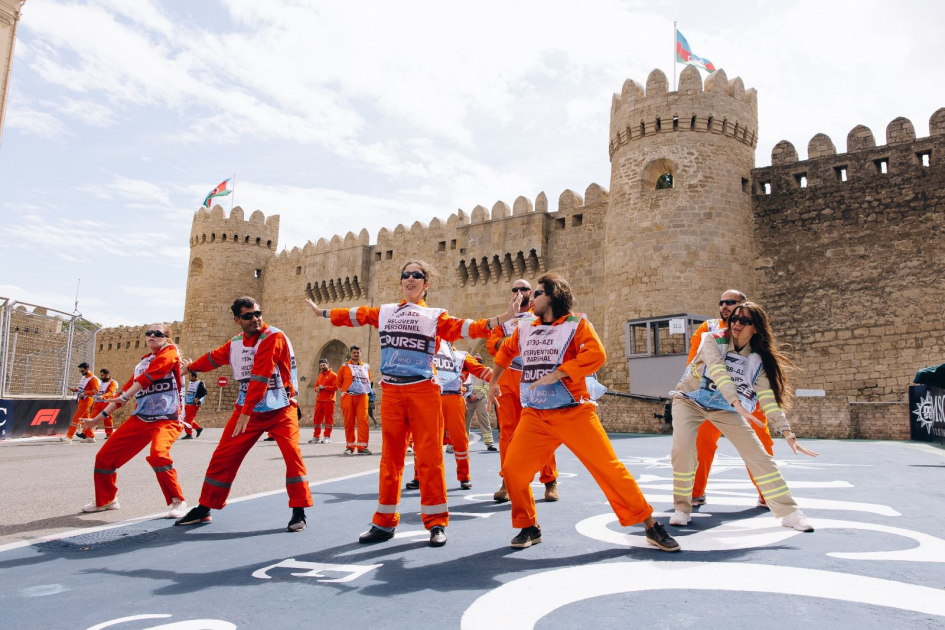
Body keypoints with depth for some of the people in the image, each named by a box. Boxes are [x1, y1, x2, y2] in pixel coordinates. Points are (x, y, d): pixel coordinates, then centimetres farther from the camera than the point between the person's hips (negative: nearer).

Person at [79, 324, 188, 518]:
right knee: (105, 456, 8)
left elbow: (150, 375, -17)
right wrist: (99, 418, 19)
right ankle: (105, 500, 32)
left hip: (167, 419, -7)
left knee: (158, 455, -32)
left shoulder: (170, 352, -1)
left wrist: (125, 396, -26)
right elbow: (127, 389, 21)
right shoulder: (142, 364, 17)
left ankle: (177, 501, -15)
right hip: (140, 418, 7)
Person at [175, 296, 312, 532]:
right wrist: (191, 367, 46)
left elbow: (260, 377, -24)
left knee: (292, 454, -18)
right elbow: (214, 357, 26)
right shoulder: (235, 343, 4)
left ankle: (299, 512, -6)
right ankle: (204, 509, 23)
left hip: (279, 409, -5)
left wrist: (246, 412, -29)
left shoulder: (273, 337, -17)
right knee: (223, 457, 6)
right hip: (247, 409, 6)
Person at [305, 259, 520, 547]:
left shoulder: (435, 316, 6)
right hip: (390, 391, 3)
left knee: (429, 456, -4)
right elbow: (353, 316, 23)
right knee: (390, 457, 9)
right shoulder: (384, 312, 15)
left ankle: (436, 522, 7)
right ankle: (384, 522, 19)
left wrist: (503, 317, -19)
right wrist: (322, 311, 31)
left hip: (424, 390, -3)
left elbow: (465, 328, -7)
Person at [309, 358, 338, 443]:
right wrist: (317, 389, 2)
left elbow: (335, 387, -13)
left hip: (328, 401, -7)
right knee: (317, 419, 7)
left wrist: (324, 387, -15)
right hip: (319, 400, 7)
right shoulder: (320, 375, 20)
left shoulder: (333, 375, -3)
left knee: (328, 419, -3)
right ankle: (316, 437, 14)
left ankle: (327, 437, 1)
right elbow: (316, 386, 26)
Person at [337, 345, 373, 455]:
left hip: (362, 397, 1)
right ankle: (350, 447, 13)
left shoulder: (366, 367, 10)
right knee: (349, 423, 3)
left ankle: (362, 447, -6)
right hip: (348, 397, -1)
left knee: (363, 421, -8)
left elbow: (369, 379, 24)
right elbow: (339, 382, 12)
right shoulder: (344, 366, 4)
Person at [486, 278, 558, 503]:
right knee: (507, 431, 1)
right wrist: (513, 337, -14)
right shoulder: (505, 320, 18)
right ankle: (507, 483, 8)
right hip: (508, 378, 2)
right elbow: (492, 344, 3)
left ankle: (550, 482, 8)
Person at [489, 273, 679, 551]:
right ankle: (529, 527, 16)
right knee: (512, 470, -6)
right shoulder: (525, 328, 12)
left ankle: (651, 526, 10)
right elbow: (505, 351, 31)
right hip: (534, 415, 4)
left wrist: (554, 374, -24)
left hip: (574, 412, -4)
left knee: (608, 466, -5)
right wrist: (493, 381, 33)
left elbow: (596, 354, -21)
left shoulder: (576, 323, -4)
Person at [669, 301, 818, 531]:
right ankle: (682, 508, -5)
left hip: (724, 407, 3)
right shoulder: (713, 340, -20)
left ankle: (788, 512, 7)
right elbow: (718, 371, -36)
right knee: (683, 448, -25)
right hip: (690, 400, -3)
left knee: (757, 452, -7)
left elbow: (768, 396, -16)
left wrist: (787, 433, -27)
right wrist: (737, 403, -50)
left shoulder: (758, 359, -10)